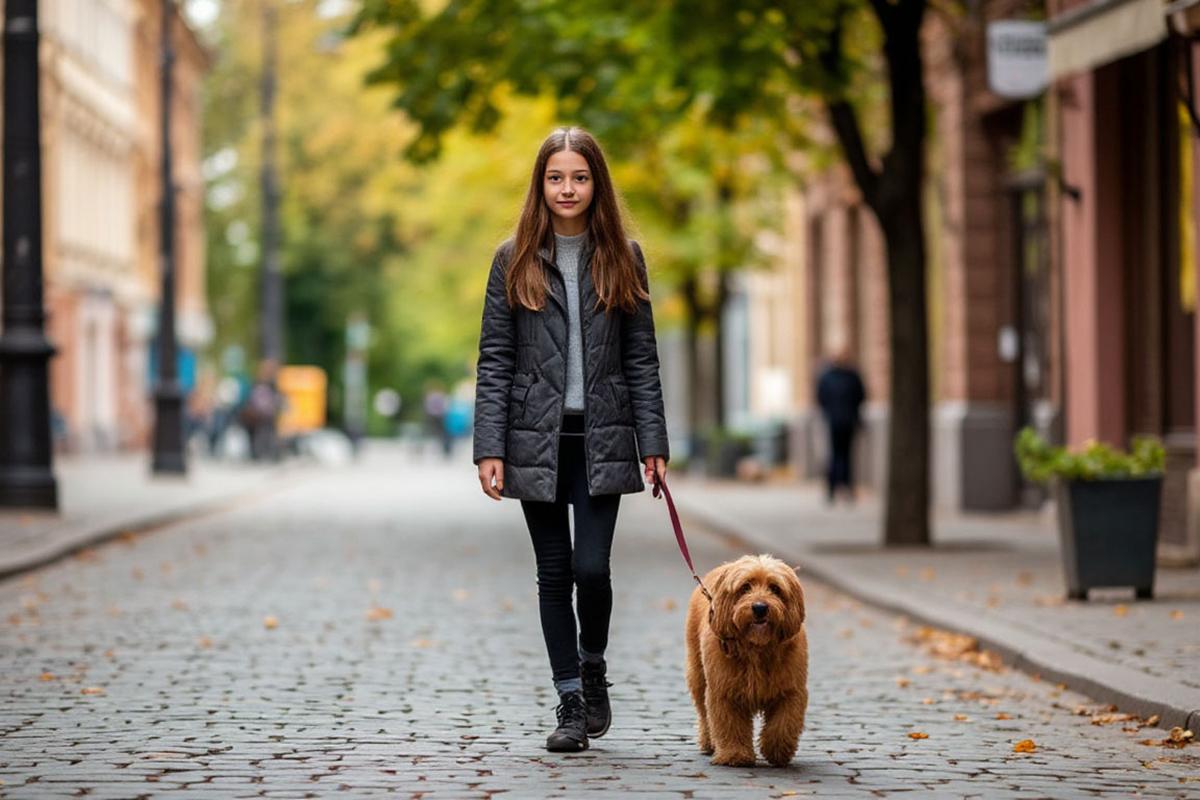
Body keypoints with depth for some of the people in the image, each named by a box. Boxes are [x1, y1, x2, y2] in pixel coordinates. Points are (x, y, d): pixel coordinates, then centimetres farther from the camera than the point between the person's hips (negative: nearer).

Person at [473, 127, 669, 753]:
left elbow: (641, 357, 6)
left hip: (602, 439, 0)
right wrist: (489, 448, -7)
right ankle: (570, 701, 14)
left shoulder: (622, 259, 6)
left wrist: (653, 443, -1)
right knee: (554, 574, 5)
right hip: (537, 439, 0)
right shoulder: (515, 260, 3)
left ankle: (593, 669, 18)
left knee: (592, 567, -10)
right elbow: (494, 359, 1)